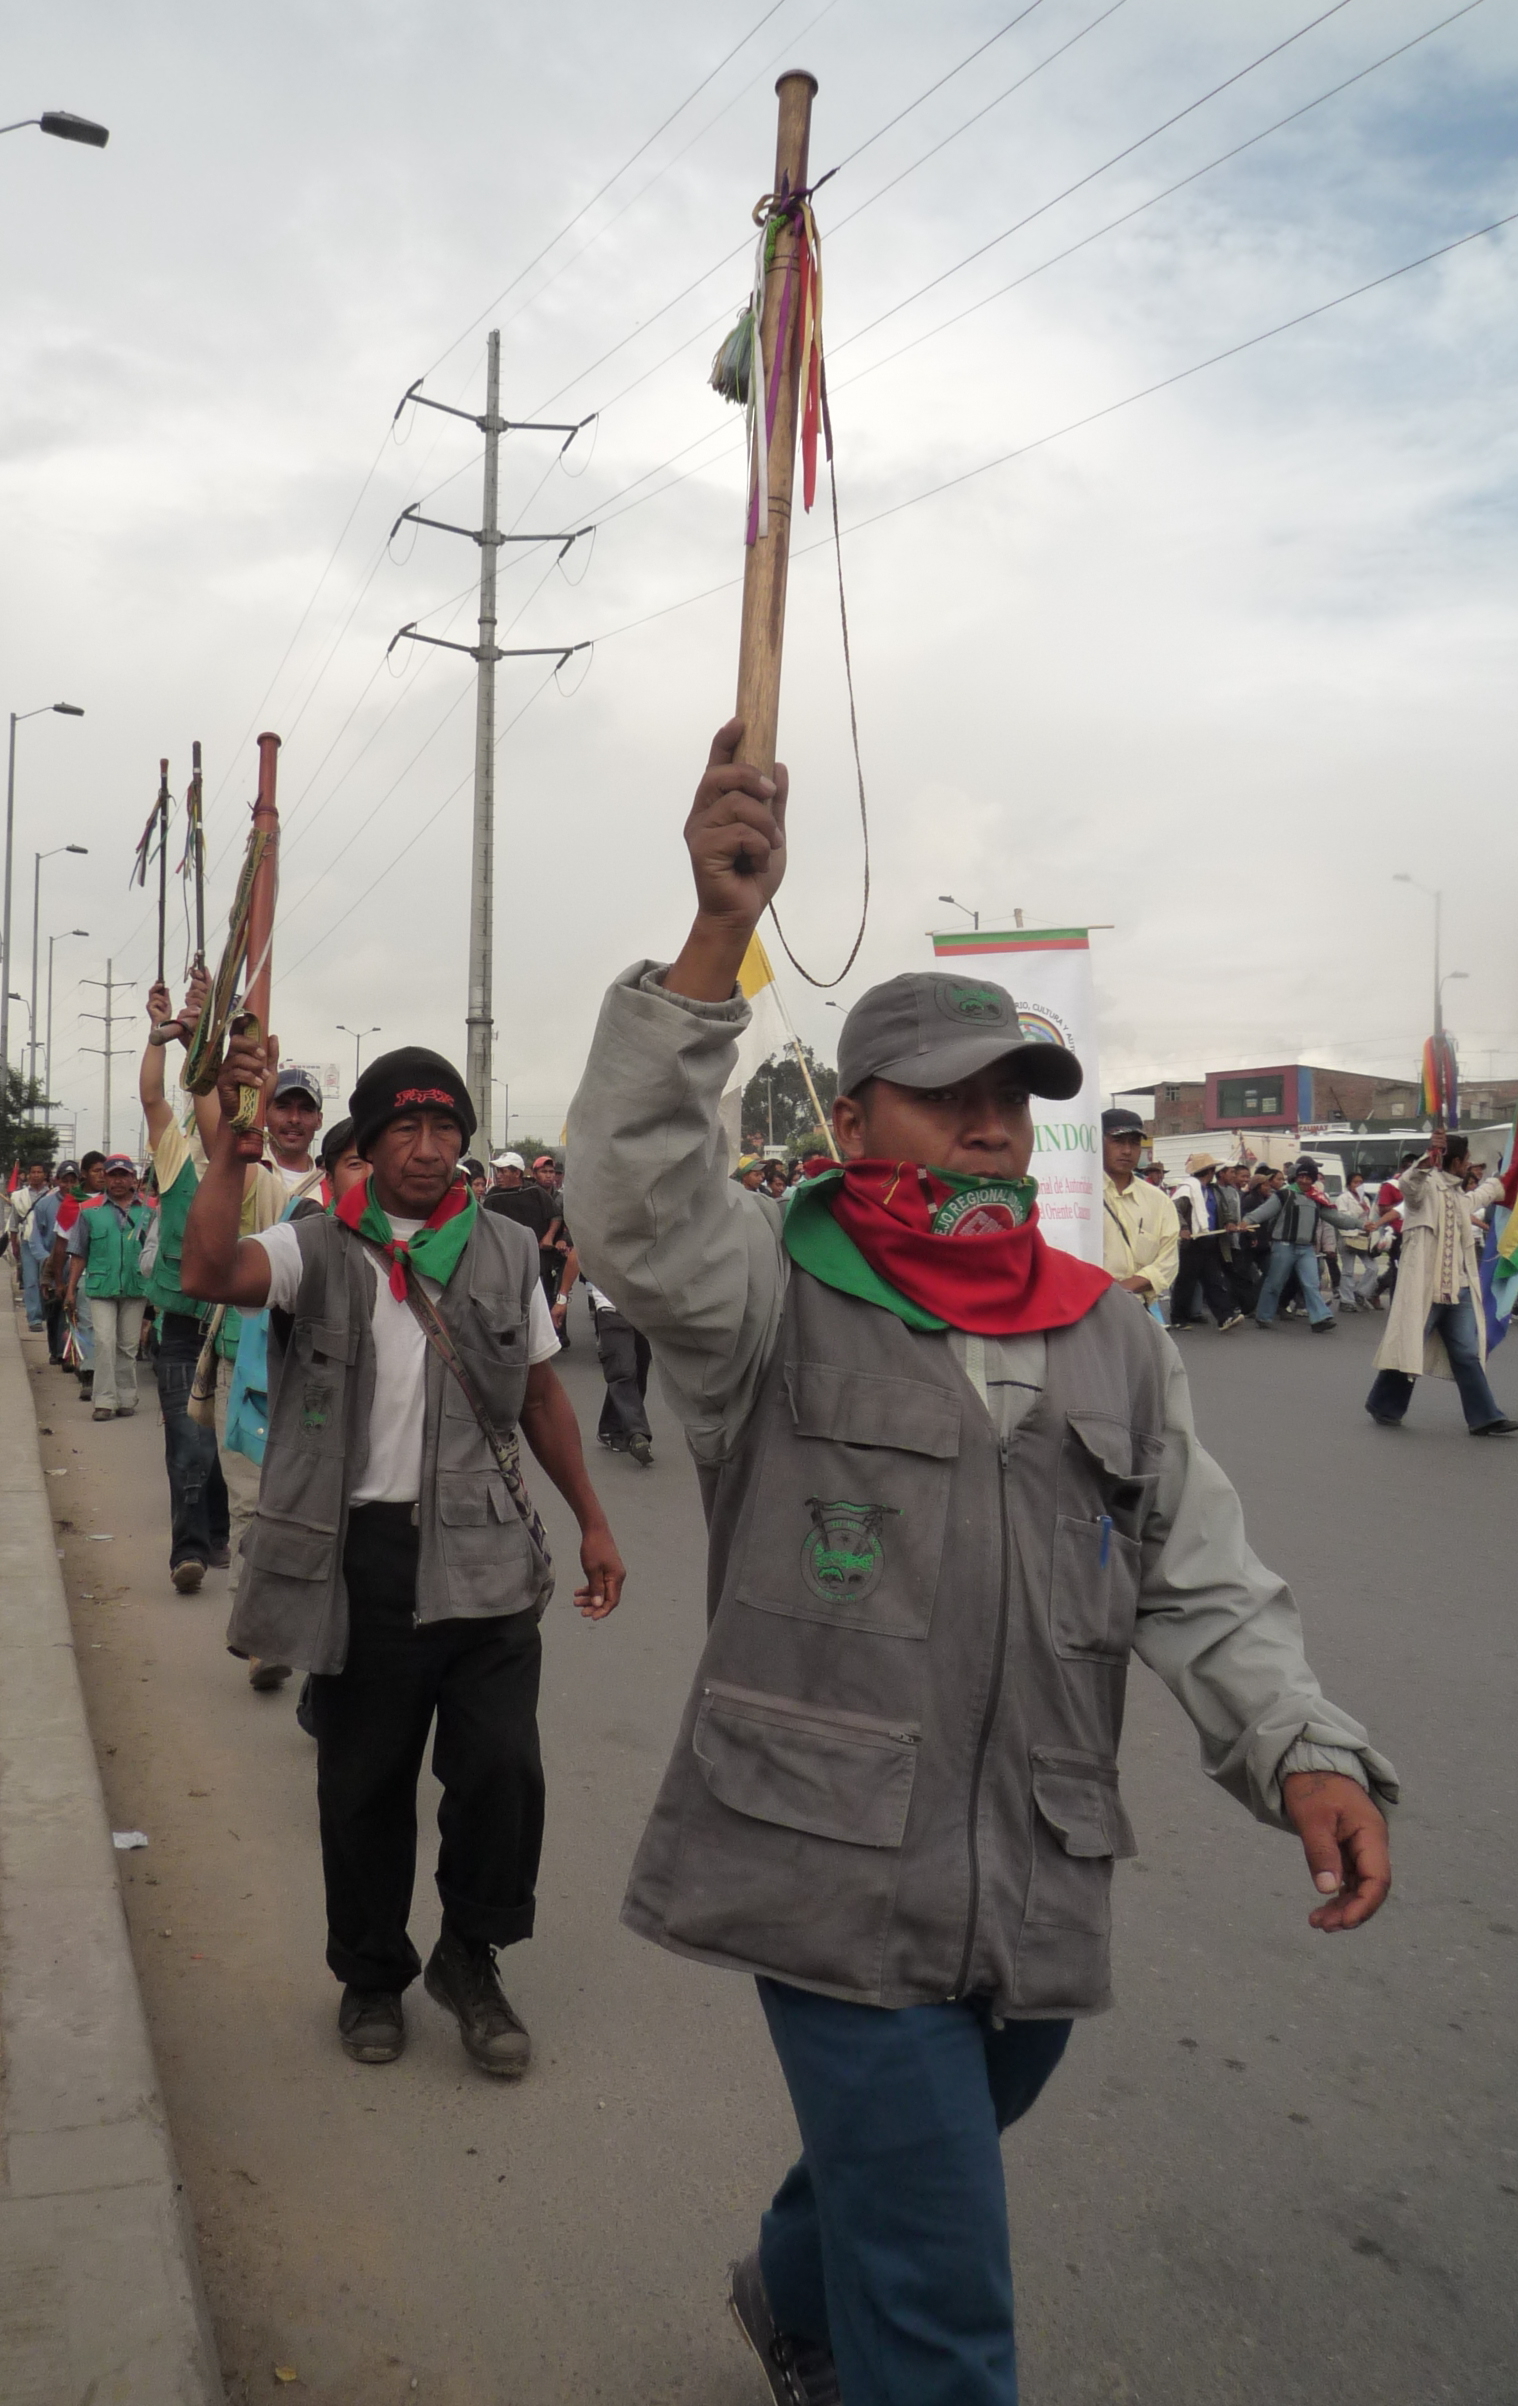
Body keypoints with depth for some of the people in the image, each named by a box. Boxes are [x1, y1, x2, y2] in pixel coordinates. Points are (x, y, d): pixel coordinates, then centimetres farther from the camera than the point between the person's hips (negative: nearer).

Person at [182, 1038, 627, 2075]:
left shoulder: (506, 1249, 6)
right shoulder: (319, 1249, -1)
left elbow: (541, 1394, 14)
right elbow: (211, 1273, -22)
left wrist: (593, 1522, 14)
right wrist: (234, 1142, -27)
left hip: (484, 1551, 1)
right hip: (364, 1552, -1)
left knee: (504, 1765, -5)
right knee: (363, 1782, 12)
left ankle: (471, 1957, 22)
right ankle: (372, 1972, 36)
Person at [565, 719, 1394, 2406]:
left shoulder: (1114, 1343, 7)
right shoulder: (780, 1304, -8)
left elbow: (1205, 1588, 8)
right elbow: (636, 1201, -27)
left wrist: (1301, 1748, -9)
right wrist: (720, 939, -35)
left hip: (1041, 1893, 6)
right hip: (837, 1876, -5)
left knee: (906, 2179, 29)